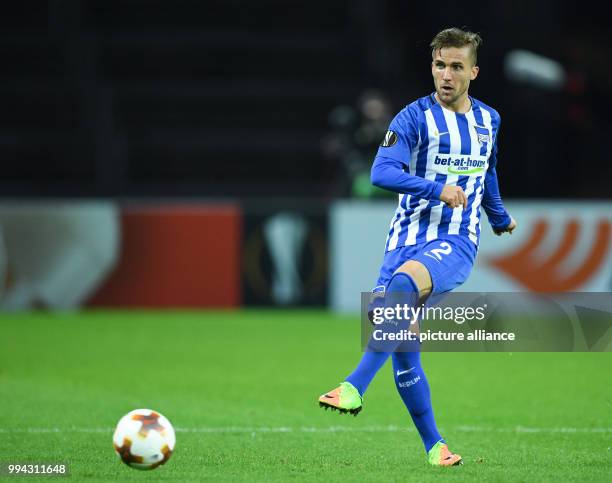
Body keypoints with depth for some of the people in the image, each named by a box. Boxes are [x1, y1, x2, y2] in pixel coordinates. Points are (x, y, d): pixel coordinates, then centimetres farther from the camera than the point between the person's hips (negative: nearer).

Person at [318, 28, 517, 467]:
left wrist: (499, 217, 48)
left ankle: (355, 387, -42)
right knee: (402, 348, -6)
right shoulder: (415, 118, -1)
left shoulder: (488, 119, 13)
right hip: (408, 237, 0)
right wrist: (437, 189, -24)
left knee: (403, 283, -34)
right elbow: (382, 172, -15)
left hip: (457, 242, 0)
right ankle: (434, 445, 12)